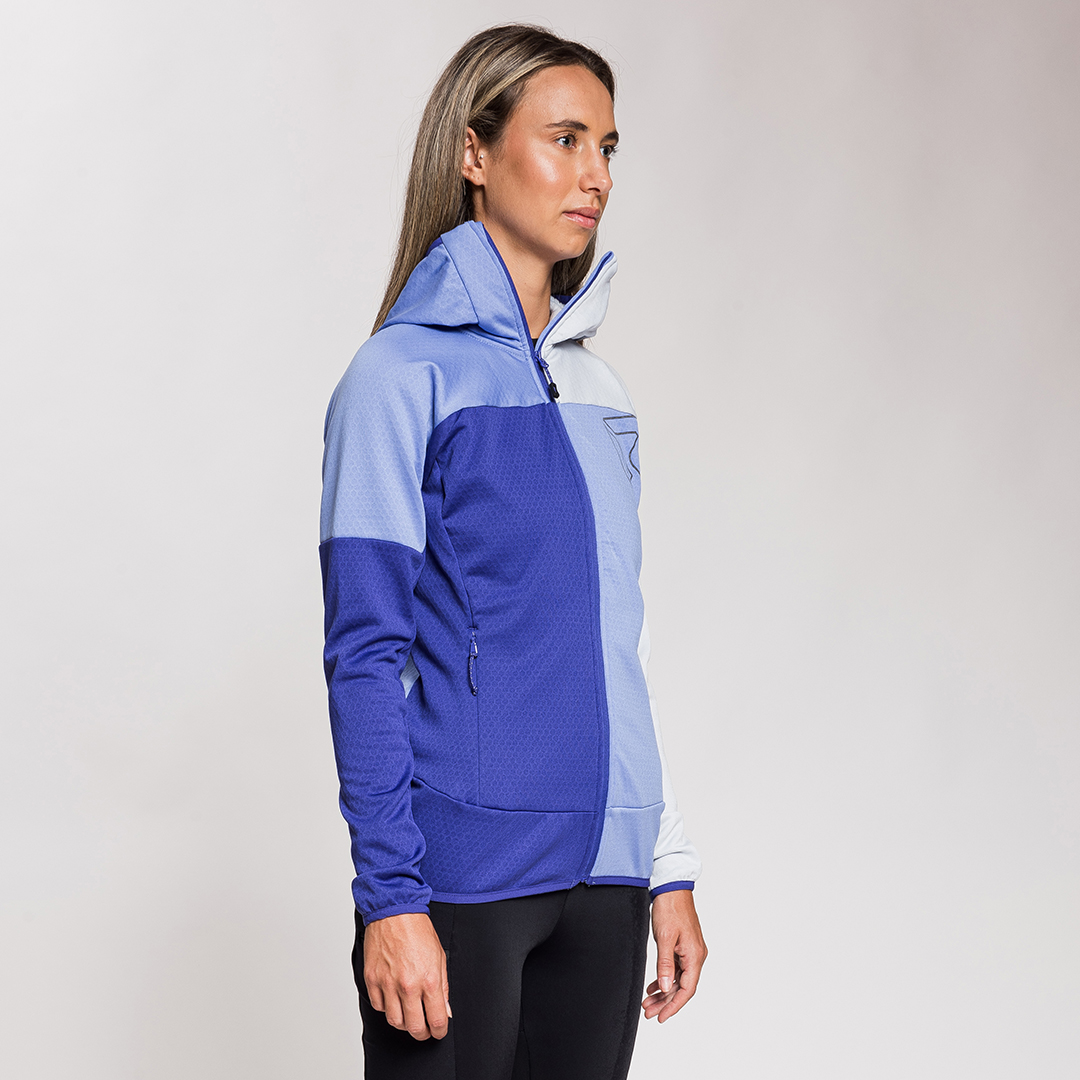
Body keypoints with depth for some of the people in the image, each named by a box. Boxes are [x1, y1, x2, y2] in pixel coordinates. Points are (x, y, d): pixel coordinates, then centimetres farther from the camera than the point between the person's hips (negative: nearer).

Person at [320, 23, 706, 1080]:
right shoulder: (403, 375, -6)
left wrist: (668, 869, 13)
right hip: (463, 865, -6)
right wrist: (390, 898, -15)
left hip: (600, 874, 6)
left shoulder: (597, 394, 13)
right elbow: (366, 655, -10)